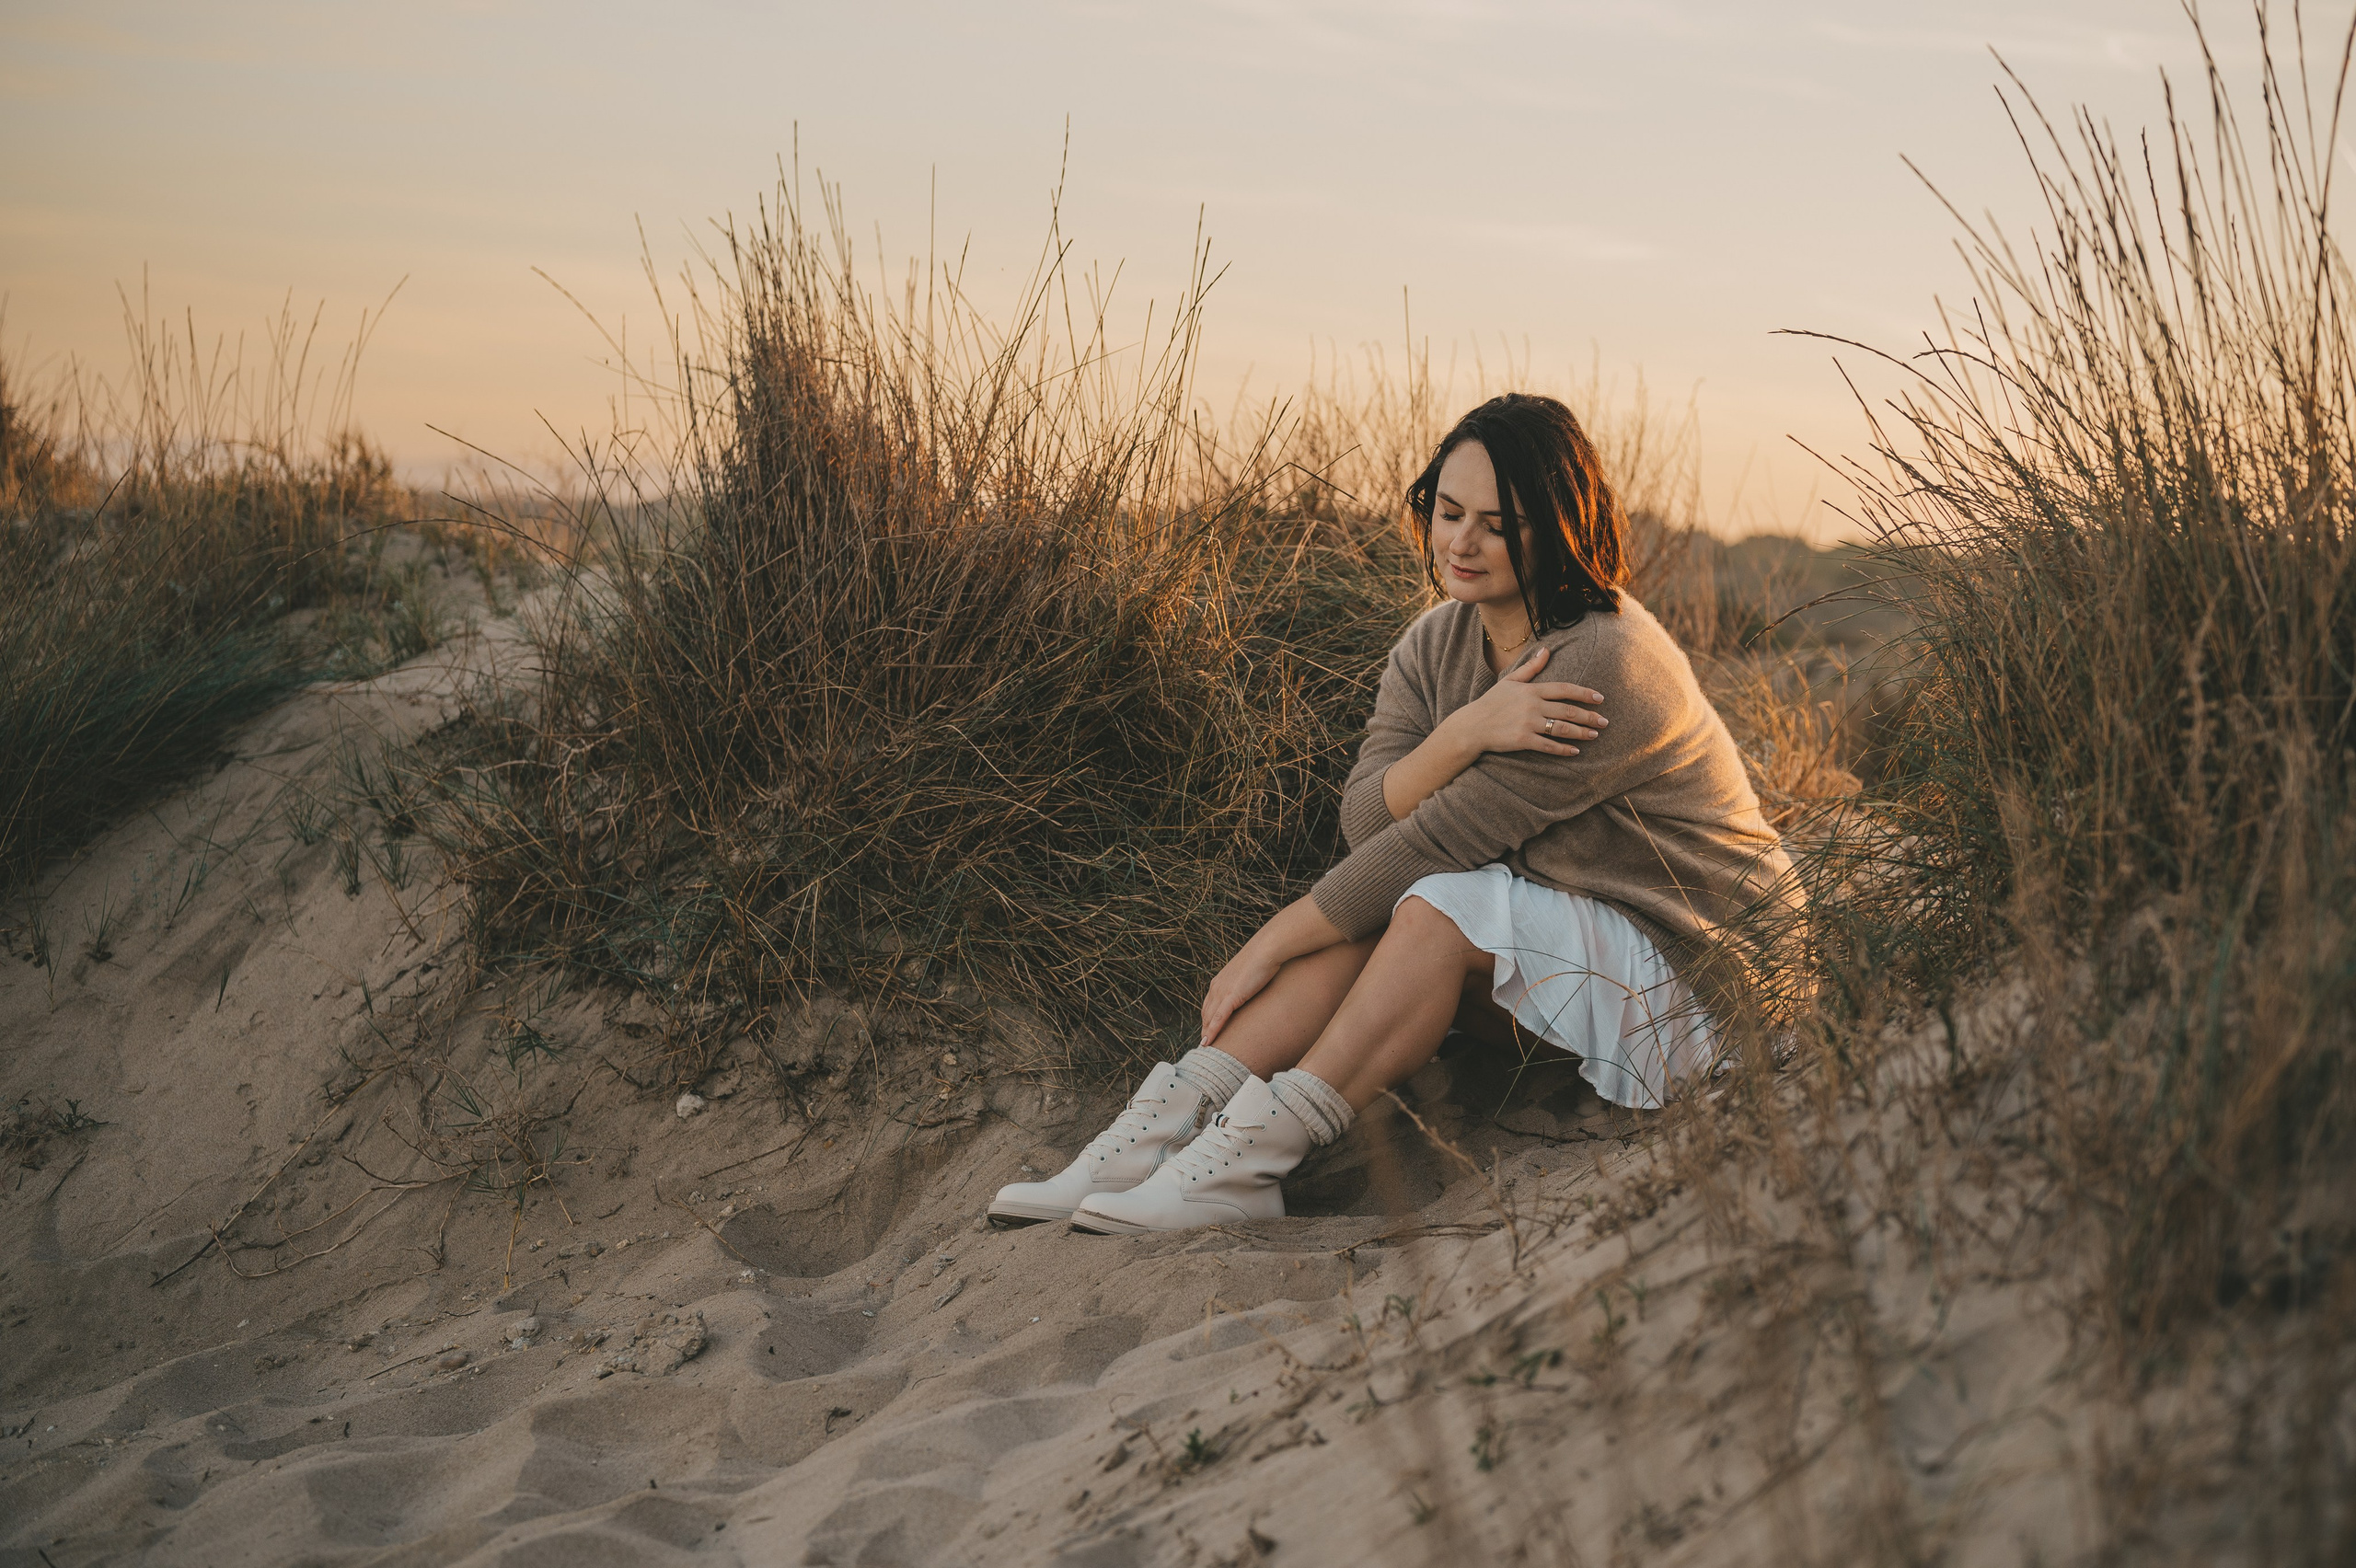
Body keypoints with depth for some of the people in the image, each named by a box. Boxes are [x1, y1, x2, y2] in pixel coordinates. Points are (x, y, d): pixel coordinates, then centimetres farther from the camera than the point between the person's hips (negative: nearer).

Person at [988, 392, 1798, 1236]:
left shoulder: (1606, 666, -25)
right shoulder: (1436, 642, 1)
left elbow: (1436, 836, -24)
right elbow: (1365, 818, -11)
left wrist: (1272, 943, -20)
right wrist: (1463, 734, -29)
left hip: (1694, 976, -7)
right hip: (1543, 933, 7)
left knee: (1442, 901, -29)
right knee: (1364, 907, -17)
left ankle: (1245, 1164, -28)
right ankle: (1158, 1130, -23)